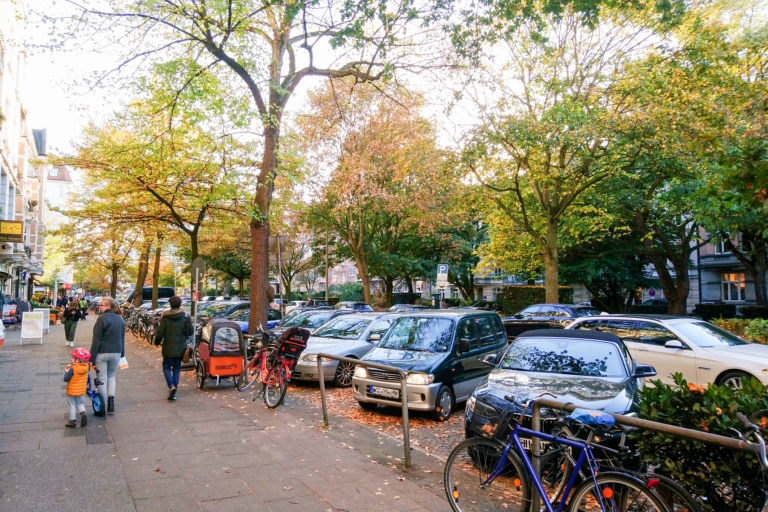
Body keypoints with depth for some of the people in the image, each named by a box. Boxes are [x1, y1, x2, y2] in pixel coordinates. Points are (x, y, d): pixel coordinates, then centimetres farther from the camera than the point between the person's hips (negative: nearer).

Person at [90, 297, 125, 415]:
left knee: (102, 378, 4)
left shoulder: (102, 318, -13)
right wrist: (121, 354, 19)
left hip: (102, 353, -5)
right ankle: (111, 400, 7)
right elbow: (122, 339, 12)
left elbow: (96, 340, -13)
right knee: (111, 376, 21)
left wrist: (92, 357, -9)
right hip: (116, 353, 5)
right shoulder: (120, 319, 6)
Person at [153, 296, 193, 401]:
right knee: (176, 369, 12)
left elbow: (160, 332, -9)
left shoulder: (165, 317, -8)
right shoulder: (185, 316, -5)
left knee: (166, 367, 12)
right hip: (180, 348, 2)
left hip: (168, 347, -2)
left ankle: (171, 386, -11)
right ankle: (173, 393, 12)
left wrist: (157, 342, 10)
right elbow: (190, 331, -6)